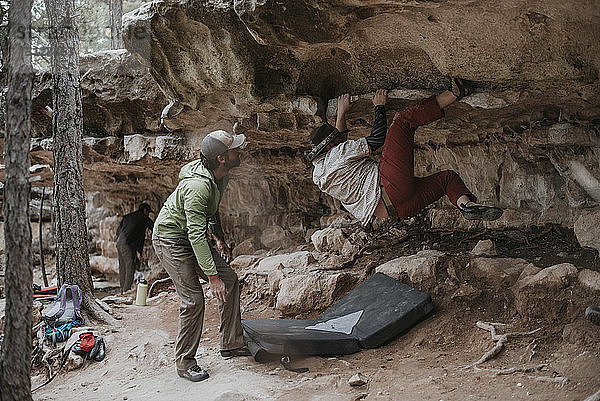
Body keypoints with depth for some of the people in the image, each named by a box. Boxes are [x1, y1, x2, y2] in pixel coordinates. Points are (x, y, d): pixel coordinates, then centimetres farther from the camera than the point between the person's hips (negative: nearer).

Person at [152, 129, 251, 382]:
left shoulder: (221, 176, -3)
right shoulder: (197, 186, -33)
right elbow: (197, 236, -34)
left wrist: (218, 238, 9)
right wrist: (212, 276, -33)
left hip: (195, 236, 9)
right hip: (171, 240, -9)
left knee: (229, 280, 3)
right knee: (193, 299, -14)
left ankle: (230, 344, 15)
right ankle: (184, 362, 2)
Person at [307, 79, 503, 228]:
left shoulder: (318, 175, 25)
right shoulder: (338, 153, -1)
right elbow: (377, 138, 1)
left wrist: (341, 114, 50)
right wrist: (379, 106, 16)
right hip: (390, 187, -9)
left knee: (448, 177, 21)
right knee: (403, 119, -3)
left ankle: (467, 205, -10)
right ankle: (455, 93, 3)